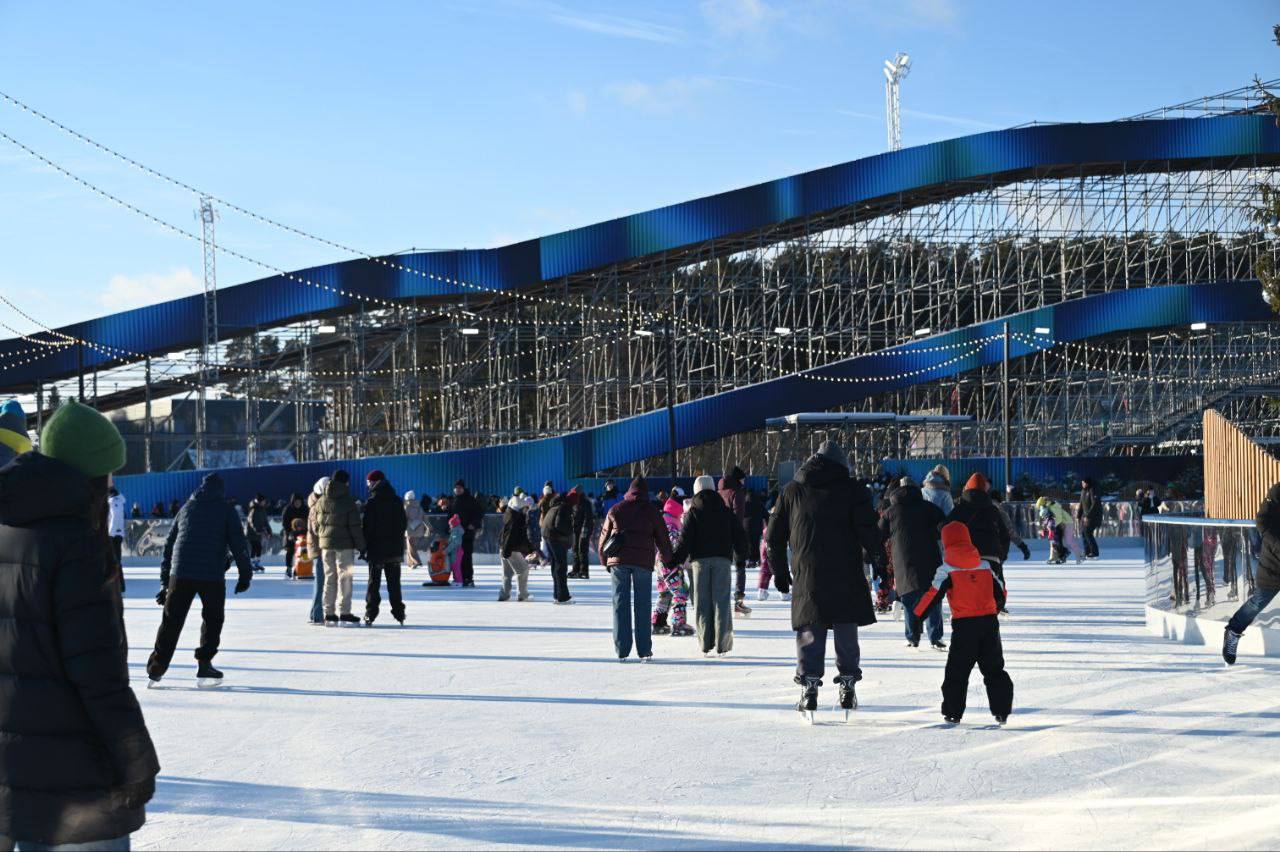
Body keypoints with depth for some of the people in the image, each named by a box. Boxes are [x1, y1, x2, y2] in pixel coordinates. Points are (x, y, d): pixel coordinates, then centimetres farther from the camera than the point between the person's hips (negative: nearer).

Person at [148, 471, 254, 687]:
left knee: (171, 620, 9)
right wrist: (245, 574, 8)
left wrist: (165, 580, 23)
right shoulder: (226, 511, 7)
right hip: (212, 575, -3)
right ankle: (204, 666, 8)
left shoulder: (186, 509, 19)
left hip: (180, 573, 3)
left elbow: (169, 544, 19)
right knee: (212, 619, 13)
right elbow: (238, 543, 0)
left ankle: (156, 669, 7)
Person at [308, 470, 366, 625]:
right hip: (344, 545, -5)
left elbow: (313, 525, 10)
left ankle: (329, 613, 10)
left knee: (329, 577, 10)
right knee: (344, 577, 0)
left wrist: (315, 547, 17)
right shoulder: (348, 502, -8)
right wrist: (361, 546, -3)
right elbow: (355, 526, -9)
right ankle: (344, 612, -2)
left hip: (325, 544, 5)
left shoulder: (320, 502, 8)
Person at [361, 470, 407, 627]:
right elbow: (404, 524, 10)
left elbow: (365, 526, -11)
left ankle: (370, 615, -1)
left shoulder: (371, 503, -11)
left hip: (376, 549, -4)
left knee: (374, 582, 2)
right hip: (395, 549, 4)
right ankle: (399, 615, 8)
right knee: (394, 582, 10)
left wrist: (363, 547, -5)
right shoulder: (397, 501, 6)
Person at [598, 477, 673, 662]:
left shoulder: (616, 510, 8)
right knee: (642, 605, 4)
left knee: (621, 605, 3)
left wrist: (605, 560, 24)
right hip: (643, 562, -1)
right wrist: (669, 560, 22)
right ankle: (644, 650, 3)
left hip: (618, 561, 1)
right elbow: (662, 538, 8)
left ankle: (622, 651, 0)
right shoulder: (652, 511, 4)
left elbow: (604, 536, 11)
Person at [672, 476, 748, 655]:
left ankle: (706, 644, 1)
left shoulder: (692, 512, 1)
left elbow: (685, 538, -7)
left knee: (702, 603, 4)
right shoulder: (726, 511, 9)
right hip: (722, 559, 1)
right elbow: (739, 535, 12)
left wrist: (676, 559, -2)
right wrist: (741, 558, 22)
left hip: (700, 560, -1)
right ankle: (721, 644, -4)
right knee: (721, 601, 2)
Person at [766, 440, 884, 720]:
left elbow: (774, 535, 11)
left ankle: (809, 686, -2)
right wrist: (880, 559, 3)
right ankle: (848, 685, 9)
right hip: (846, 578, -1)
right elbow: (868, 530, -8)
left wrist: (779, 571, 19)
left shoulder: (792, 491, 10)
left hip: (806, 577, 1)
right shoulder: (853, 490, 2)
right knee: (846, 633, 9)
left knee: (810, 633, 6)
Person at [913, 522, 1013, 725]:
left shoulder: (946, 570, -4)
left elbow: (933, 595, -10)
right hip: (989, 622, 4)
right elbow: (1000, 592, 16)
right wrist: (997, 608, 35)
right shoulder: (986, 565, 9)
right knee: (994, 668, 12)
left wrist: (918, 616, -4)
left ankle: (953, 712, 6)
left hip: (964, 625, -3)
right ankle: (1001, 711, 9)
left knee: (957, 670, 6)